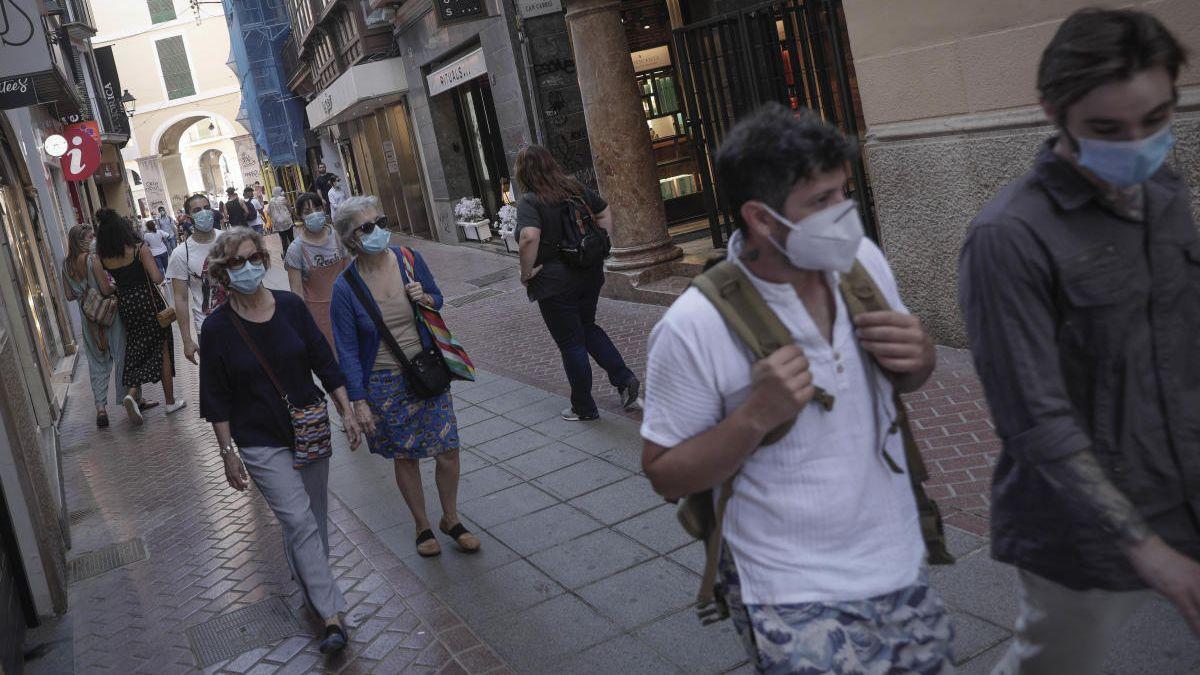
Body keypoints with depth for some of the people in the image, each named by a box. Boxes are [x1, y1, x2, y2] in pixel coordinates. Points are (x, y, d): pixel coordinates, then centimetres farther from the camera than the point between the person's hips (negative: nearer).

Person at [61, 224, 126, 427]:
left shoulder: (67, 264, 3)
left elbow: (70, 296, 7)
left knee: (97, 362, 13)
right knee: (120, 356, 10)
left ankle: (100, 406, 5)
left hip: (88, 319, 5)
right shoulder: (93, 259, -17)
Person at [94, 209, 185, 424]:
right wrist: (160, 272, 3)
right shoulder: (139, 249, -14)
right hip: (148, 300, -4)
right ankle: (170, 401, 16)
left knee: (137, 349, 17)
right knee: (162, 349, 9)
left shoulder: (100, 258, -2)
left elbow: (105, 289, 0)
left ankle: (134, 395, -5)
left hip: (125, 305, 4)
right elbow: (157, 278, -19)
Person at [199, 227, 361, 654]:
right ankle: (332, 613, -6)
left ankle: (308, 578, 35)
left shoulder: (290, 307, -4)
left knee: (313, 517, 12)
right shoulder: (218, 328, -10)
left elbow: (324, 362, 4)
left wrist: (347, 412, 2)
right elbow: (216, 399, -5)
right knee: (299, 521, -9)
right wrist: (228, 452, -6)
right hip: (261, 443, -3)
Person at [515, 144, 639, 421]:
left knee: (571, 344, 7)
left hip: (555, 282, -6)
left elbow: (529, 237, -33)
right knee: (588, 328, 26)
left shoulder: (529, 202, -17)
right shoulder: (576, 188, 3)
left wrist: (527, 272, -20)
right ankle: (624, 379, 15)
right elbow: (605, 212, 11)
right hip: (590, 274, 6)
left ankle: (584, 408, 19)